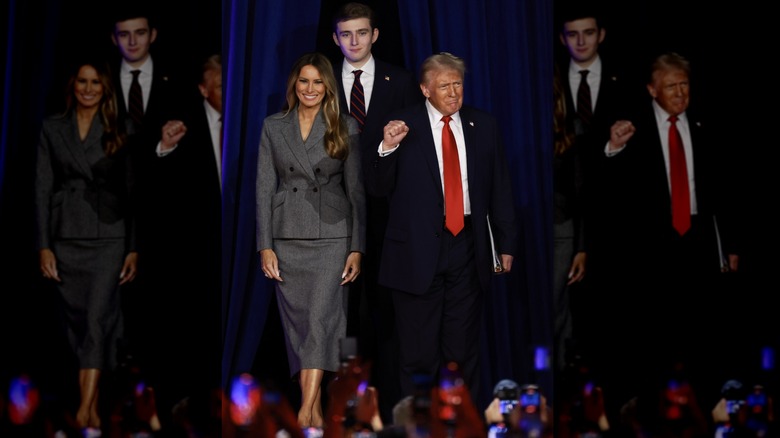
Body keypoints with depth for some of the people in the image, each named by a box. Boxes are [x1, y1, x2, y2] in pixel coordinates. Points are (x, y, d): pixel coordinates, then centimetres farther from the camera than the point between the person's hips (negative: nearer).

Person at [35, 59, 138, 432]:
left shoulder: (117, 133, 3)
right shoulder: (52, 129, 6)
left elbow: (130, 192, 3)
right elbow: (42, 189, 3)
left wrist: (133, 248, -1)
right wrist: (44, 247, -3)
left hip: (107, 238, -2)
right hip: (66, 239, 2)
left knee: (97, 320, -13)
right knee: (78, 322, 7)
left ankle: (84, 409, -17)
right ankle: (94, 409, 16)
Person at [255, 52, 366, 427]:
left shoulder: (345, 128, 4)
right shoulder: (273, 127, 6)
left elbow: (356, 189, 3)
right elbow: (264, 187, 4)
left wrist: (357, 248, -3)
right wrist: (265, 245, -3)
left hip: (331, 235, -2)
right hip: (287, 237, 2)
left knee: (320, 317, -14)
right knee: (297, 321, 4)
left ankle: (305, 411, -18)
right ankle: (316, 411, 13)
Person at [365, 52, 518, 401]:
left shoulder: (483, 126, 7)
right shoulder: (402, 127, -2)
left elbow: (500, 188, 11)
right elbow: (377, 188, -2)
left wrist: (506, 243, 10)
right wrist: (387, 148, -19)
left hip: (467, 245, 3)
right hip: (418, 250, -2)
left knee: (463, 345, 10)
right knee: (419, 349, 6)